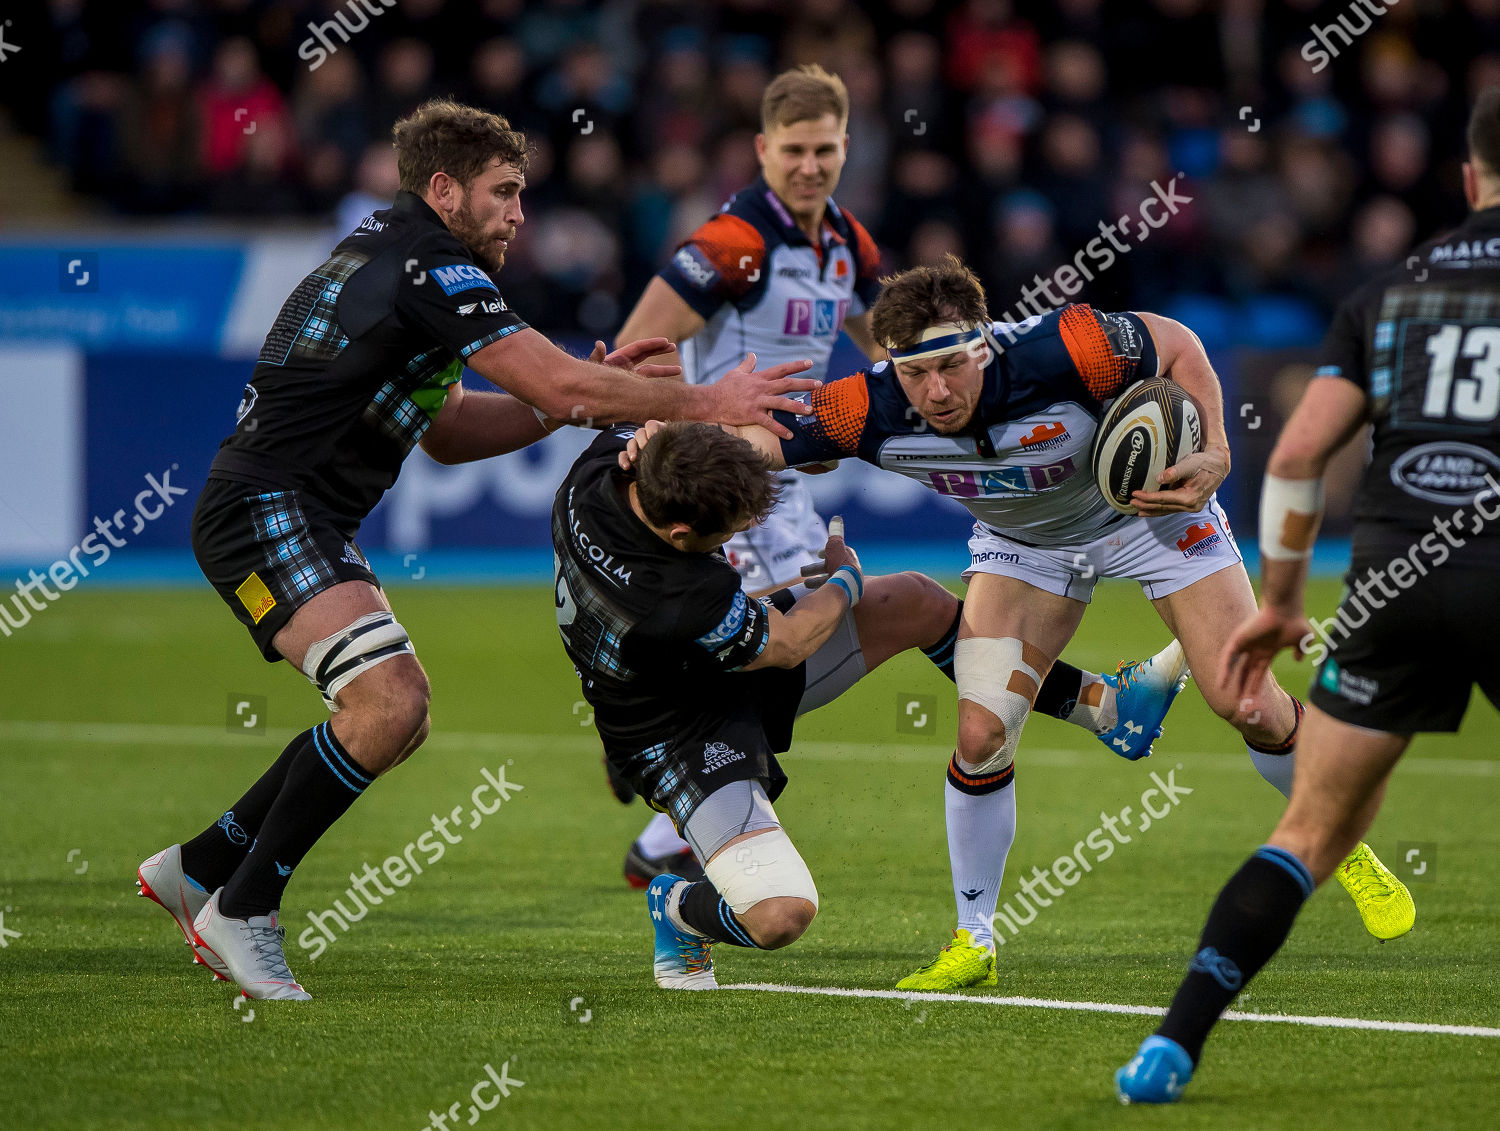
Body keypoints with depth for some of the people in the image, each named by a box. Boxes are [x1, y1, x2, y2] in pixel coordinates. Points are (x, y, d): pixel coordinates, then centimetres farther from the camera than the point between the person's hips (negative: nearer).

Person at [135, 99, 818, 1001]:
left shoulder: (394, 255, 19)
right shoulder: (426, 265, -14)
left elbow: (446, 432, 21)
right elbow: (555, 383, -19)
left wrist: (583, 395, 10)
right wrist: (706, 404, -11)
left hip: (309, 523, 11)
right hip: (266, 512, -11)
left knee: (396, 716, 15)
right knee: (387, 702, -23)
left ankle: (200, 866, 23)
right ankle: (242, 909, -14)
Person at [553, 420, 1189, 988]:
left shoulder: (599, 469, -20)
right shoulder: (680, 604, -41)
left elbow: (640, 425, 7)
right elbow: (790, 643, -21)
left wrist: (657, 432, -19)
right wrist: (844, 578, -1)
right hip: (682, 739, -9)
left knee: (917, 603, 4)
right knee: (781, 916, -24)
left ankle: (1097, 701, 20)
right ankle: (681, 910, 12)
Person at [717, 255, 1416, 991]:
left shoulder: (1060, 352, -38)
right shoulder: (871, 414, -31)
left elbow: (1176, 345, -21)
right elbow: (756, 445, -22)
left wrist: (1213, 454, -33)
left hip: (1149, 506, -2)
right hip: (1021, 543, 2)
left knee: (1250, 707, -5)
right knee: (981, 735, -13)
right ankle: (973, 942, 6)